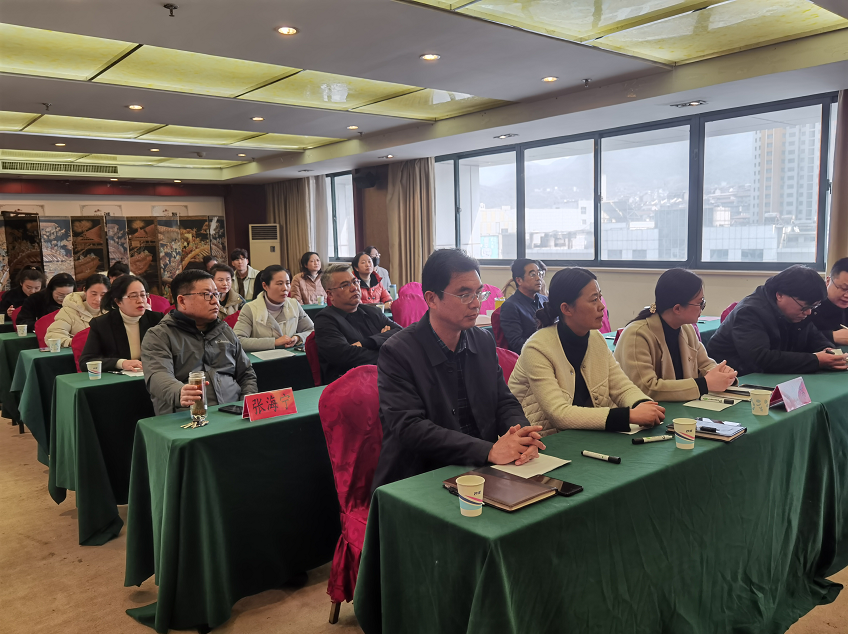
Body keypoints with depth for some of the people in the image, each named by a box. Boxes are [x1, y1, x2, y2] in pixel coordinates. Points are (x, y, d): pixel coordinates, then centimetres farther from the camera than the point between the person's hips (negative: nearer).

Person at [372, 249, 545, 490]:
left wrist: (522, 435, -14)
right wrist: (489, 451, -27)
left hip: (480, 472, 7)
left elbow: (505, 402, 11)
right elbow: (410, 428, -20)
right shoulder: (397, 353, -11)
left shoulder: (484, 342, 9)